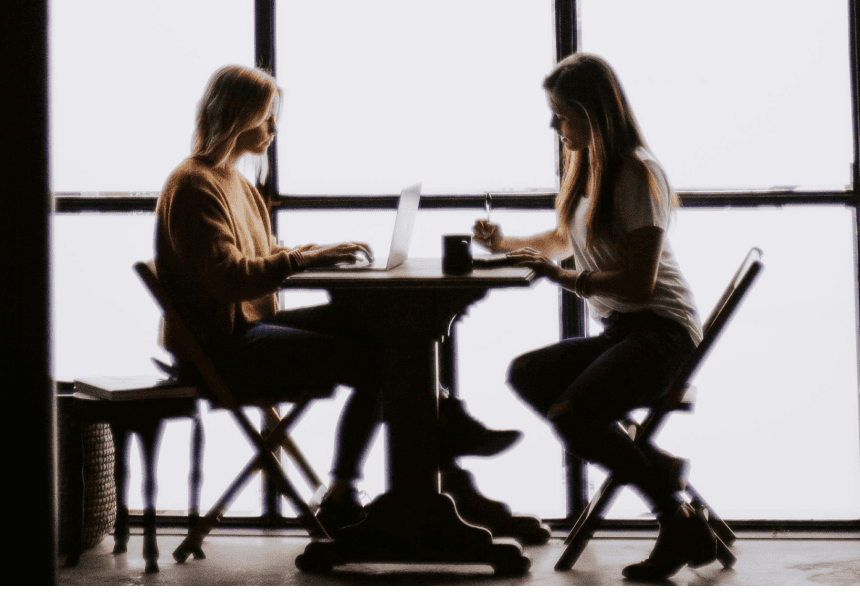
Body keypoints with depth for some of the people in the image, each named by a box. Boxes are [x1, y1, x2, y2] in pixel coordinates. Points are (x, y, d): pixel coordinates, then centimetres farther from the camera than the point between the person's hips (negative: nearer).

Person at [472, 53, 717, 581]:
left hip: (661, 330, -10)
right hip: (619, 331, 10)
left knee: (569, 415, -27)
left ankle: (682, 521, -12)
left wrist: (564, 277, -18)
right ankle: (657, 466, -11)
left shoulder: (637, 173, -13)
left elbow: (639, 282, -20)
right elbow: (564, 240, 34)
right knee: (527, 375, -8)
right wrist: (507, 245, 21)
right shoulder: (588, 166, 14)